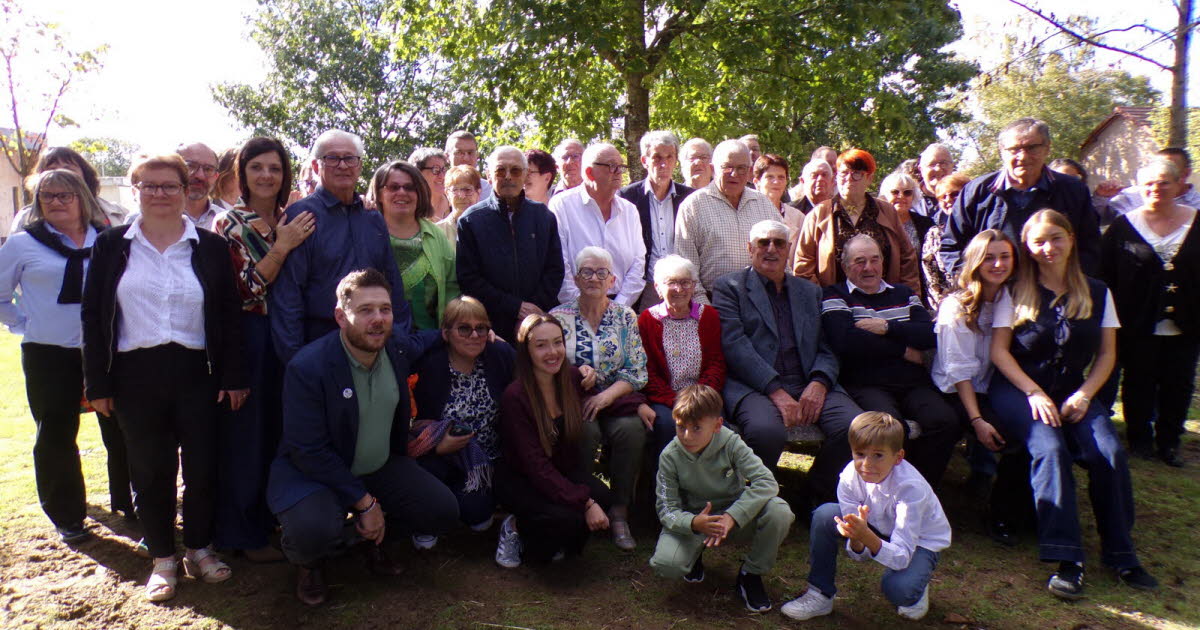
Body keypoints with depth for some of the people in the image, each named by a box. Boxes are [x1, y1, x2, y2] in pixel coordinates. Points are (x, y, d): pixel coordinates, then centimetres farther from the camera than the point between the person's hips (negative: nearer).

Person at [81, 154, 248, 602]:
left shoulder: (210, 247, 3)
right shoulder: (112, 246, 4)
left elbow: (229, 315, 4)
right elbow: (93, 316, 4)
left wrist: (233, 377, -1)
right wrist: (98, 383, -1)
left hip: (196, 371, 0)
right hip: (135, 375, 0)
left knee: (202, 465, 6)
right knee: (150, 469, 9)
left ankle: (199, 550, 25)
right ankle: (162, 558, 24)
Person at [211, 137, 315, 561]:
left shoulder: (292, 223, 9)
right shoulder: (228, 224, -6)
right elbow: (243, 291, -14)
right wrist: (282, 247, -20)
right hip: (248, 342, -5)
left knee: (284, 432, 13)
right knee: (246, 435, 3)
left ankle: (277, 517, 30)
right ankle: (246, 534, 18)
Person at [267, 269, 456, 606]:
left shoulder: (399, 350, -6)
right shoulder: (307, 367, -25)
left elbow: (423, 343, 22)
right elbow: (310, 452, -24)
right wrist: (364, 502, -23)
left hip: (381, 467, 6)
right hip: (314, 473, -5)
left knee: (444, 512, -9)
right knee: (313, 531, -35)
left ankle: (371, 539, 20)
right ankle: (309, 563, 5)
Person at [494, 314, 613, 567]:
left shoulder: (572, 378, -7)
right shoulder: (515, 397, -23)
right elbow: (536, 466, -26)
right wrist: (585, 503, -32)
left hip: (564, 472, 6)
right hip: (519, 479, -5)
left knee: (603, 498, -24)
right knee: (567, 519, -31)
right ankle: (515, 527, 2)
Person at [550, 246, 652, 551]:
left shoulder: (626, 317, 8)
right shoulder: (558, 317, 5)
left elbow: (637, 372, 2)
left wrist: (606, 396, -13)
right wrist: (577, 372, -18)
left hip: (616, 398, 2)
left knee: (632, 429, -30)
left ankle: (620, 512, -14)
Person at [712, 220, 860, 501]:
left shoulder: (810, 291, 24)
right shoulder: (729, 287, 9)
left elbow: (827, 348, 16)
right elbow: (735, 346, -5)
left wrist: (818, 383, -7)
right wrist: (777, 392, -16)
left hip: (809, 385, 5)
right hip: (753, 386, -4)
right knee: (767, 431, -35)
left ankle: (818, 498, 1)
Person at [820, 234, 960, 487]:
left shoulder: (904, 294, 24)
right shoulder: (835, 296, 9)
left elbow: (932, 334, 8)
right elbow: (846, 342, -10)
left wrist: (887, 327, -4)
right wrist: (904, 350, 0)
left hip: (913, 383, 5)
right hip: (865, 384, -4)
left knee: (945, 420, -25)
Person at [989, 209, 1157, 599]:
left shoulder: (1097, 293, 10)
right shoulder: (1015, 293, 4)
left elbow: (1107, 355, 10)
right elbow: (999, 351, -1)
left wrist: (1084, 394, -7)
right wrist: (1035, 394, -12)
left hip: (1072, 393, 3)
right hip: (1018, 390, -2)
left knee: (1110, 453, -24)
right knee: (1050, 448, -30)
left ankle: (1120, 554, -9)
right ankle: (1065, 559, -29)